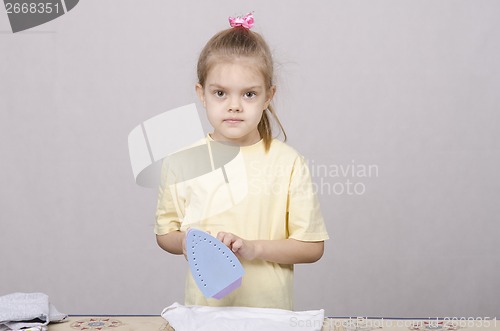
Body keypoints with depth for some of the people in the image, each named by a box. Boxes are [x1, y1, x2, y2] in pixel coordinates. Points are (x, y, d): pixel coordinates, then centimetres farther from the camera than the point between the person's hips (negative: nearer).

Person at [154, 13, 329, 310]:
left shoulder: (288, 163, -9)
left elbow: (313, 247, -6)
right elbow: (164, 232, 7)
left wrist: (253, 247, -17)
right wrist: (186, 242, -13)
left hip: (271, 311, -2)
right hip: (204, 307, 3)